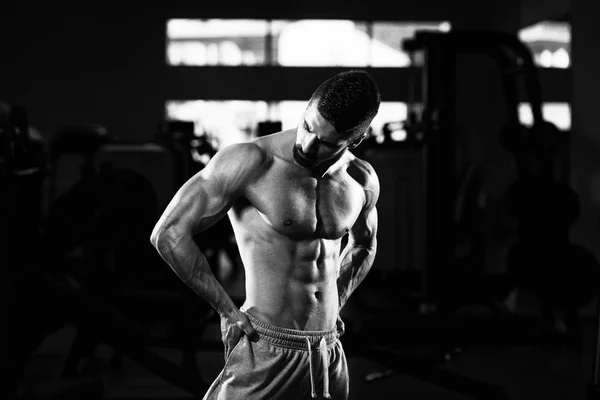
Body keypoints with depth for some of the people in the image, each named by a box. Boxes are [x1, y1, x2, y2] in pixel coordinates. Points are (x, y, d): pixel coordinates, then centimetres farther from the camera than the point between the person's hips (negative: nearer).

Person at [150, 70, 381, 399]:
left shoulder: (363, 181, 4)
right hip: (265, 351, -5)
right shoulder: (250, 163, -13)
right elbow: (168, 234, -16)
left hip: (329, 355, 5)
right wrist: (228, 310, -12)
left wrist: (334, 306, 13)